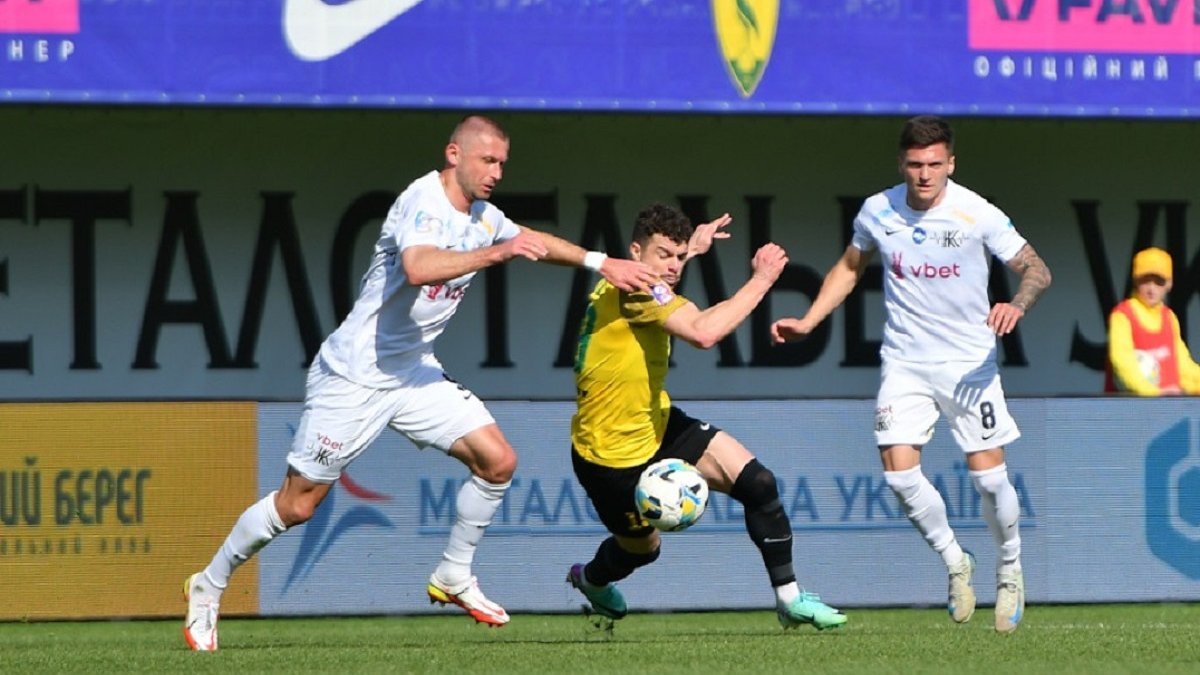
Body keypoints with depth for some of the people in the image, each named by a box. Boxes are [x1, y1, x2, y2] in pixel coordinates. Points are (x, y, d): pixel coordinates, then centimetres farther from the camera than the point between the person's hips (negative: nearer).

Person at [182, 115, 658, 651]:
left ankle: (453, 577, 14)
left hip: (414, 374, 8)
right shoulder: (424, 201, -20)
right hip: (353, 375, -8)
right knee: (297, 505, -3)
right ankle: (208, 588, 14)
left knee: (497, 461, -3)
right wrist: (495, 252, -41)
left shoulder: (482, 217, 7)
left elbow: (534, 241, 26)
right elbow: (419, 267, -39)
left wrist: (599, 262, 17)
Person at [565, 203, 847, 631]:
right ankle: (591, 578, 52)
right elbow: (703, 333, -41)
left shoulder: (644, 286, 4)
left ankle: (789, 599, -1)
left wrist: (690, 247, 41)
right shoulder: (632, 287, -27)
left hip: (656, 428, 9)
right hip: (611, 452, -9)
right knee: (642, 547, 15)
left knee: (757, 483, -9)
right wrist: (761, 281, -34)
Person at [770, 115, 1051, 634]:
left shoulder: (977, 215, -12)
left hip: (969, 362, -3)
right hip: (904, 362, 3)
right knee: (898, 470, -11)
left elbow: (1036, 269, -8)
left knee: (987, 474, -7)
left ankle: (1010, 571, 19)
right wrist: (808, 322, 9)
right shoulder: (876, 212, -2)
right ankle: (955, 563, 11)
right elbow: (850, 267, 17)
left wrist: (1016, 304, -29)